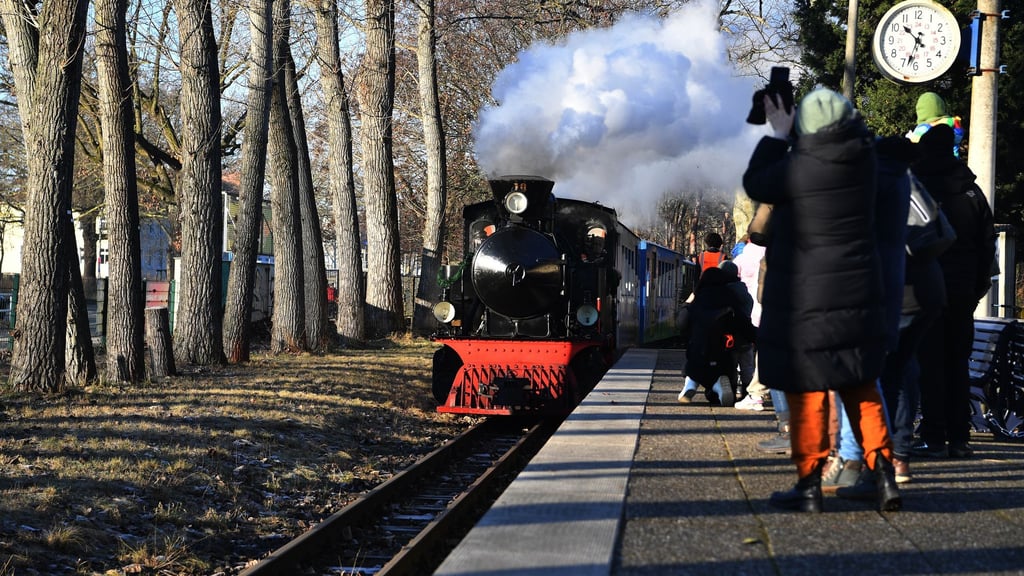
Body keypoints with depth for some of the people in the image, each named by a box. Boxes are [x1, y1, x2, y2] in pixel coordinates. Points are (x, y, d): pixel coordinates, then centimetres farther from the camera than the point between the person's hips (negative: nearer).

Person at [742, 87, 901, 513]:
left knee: (806, 390, 3)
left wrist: (777, 135, 7)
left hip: (806, 300, -6)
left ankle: (809, 483, 7)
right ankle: (883, 474, 8)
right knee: (859, 386, 16)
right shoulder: (863, 159, -2)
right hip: (859, 297, 6)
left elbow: (755, 184, -1)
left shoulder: (799, 168, -18)